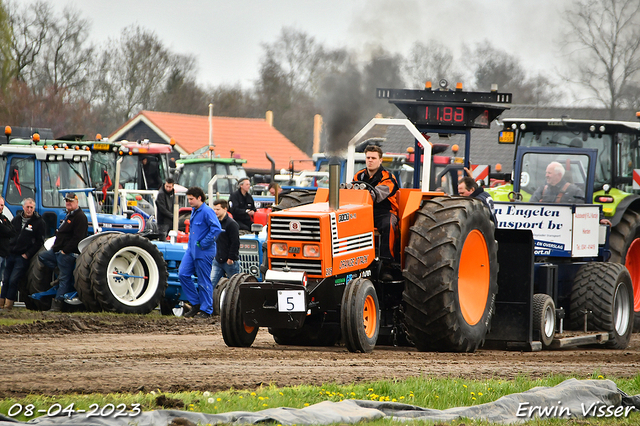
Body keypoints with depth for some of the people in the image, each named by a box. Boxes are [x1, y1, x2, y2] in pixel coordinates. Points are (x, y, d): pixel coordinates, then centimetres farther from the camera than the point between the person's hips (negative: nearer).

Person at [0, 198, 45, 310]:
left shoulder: (39, 222, -2)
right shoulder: (16, 219, 11)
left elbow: (40, 242, -4)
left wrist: (28, 254, -8)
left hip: (23, 257, -5)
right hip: (11, 254, 5)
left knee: (13, 280, -11)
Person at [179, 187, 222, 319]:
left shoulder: (207, 211, -15)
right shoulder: (194, 211, 14)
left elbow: (216, 229, -24)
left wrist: (204, 243, -21)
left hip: (203, 252, -9)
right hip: (191, 249, 9)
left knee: (204, 281, -2)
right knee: (183, 274, 3)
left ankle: (206, 310, 6)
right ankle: (195, 304, 12)